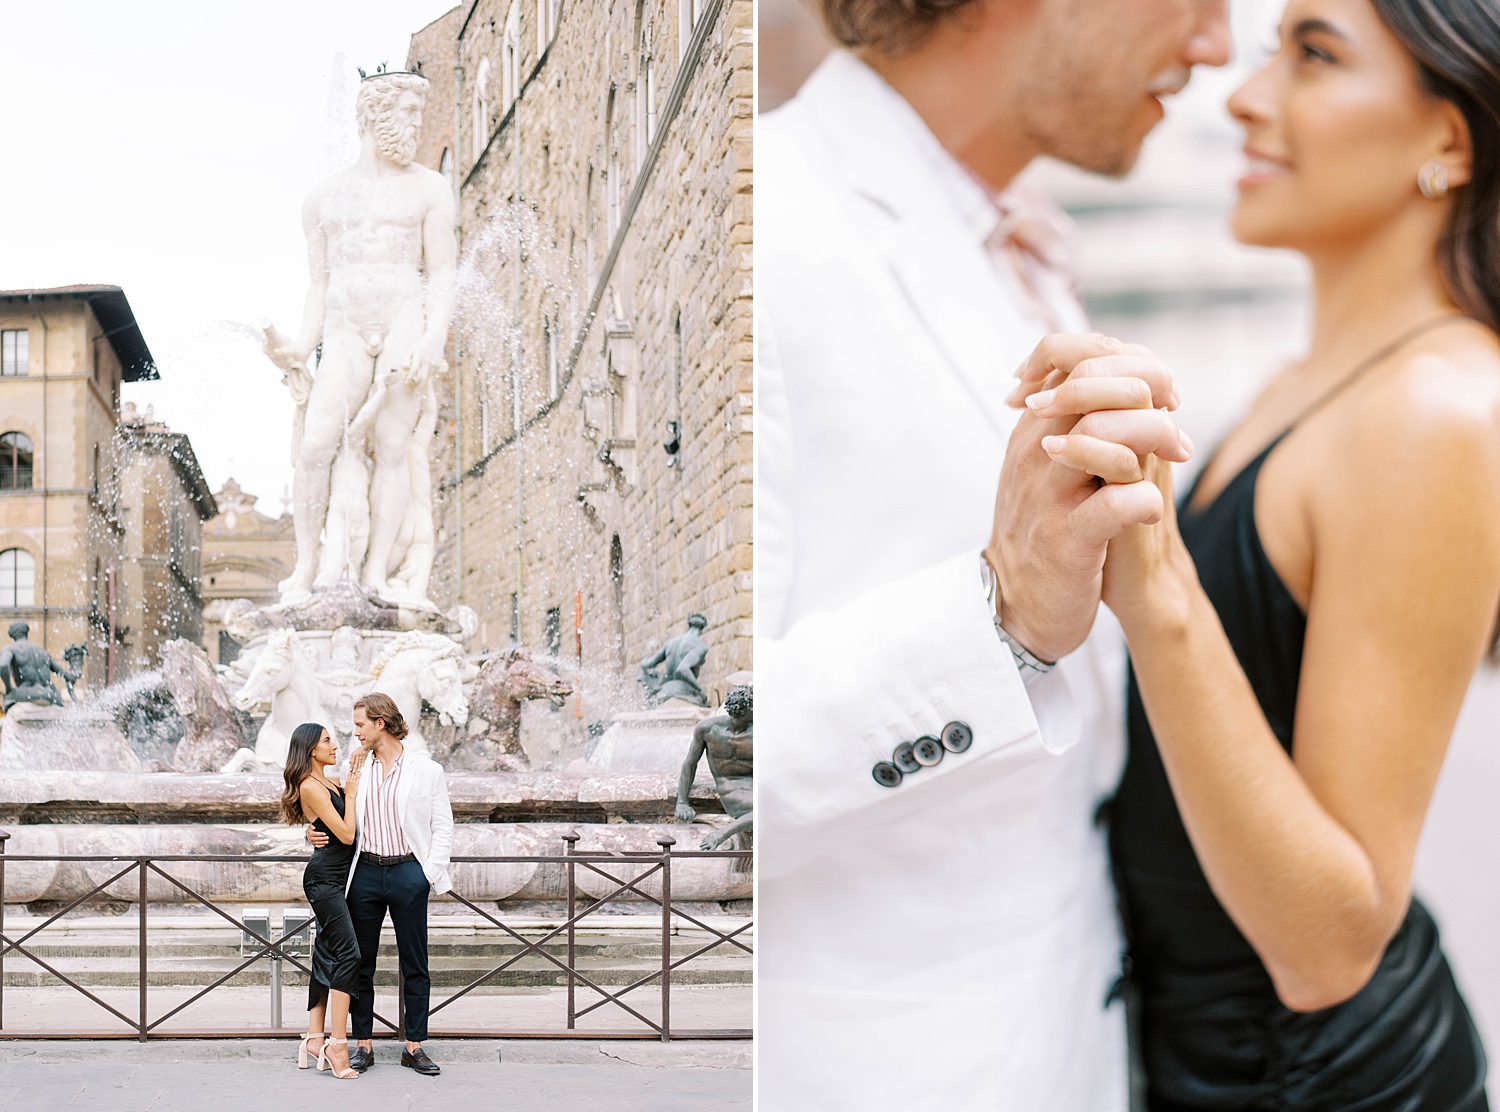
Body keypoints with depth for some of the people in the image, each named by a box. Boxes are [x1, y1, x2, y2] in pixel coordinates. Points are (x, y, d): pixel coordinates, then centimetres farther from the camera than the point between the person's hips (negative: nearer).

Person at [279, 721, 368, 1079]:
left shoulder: (330, 782, 14)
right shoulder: (311, 787, -12)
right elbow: (346, 834, -15)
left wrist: (357, 779, 9)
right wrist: (351, 794, -5)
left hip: (336, 878, 9)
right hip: (325, 878, -9)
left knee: (326, 956, 10)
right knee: (348, 954, -15)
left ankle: (315, 1040, 14)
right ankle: (338, 1044, -17)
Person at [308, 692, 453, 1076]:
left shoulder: (426, 770, 0)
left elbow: (443, 827, 1)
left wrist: (430, 873, -8)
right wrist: (316, 833, -1)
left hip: (408, 872, -3)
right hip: (366, 871, 3)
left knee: (414, 964, 3)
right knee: (361, 962, 6)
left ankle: (414, 1047, 11)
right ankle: (363, 1045, 14)